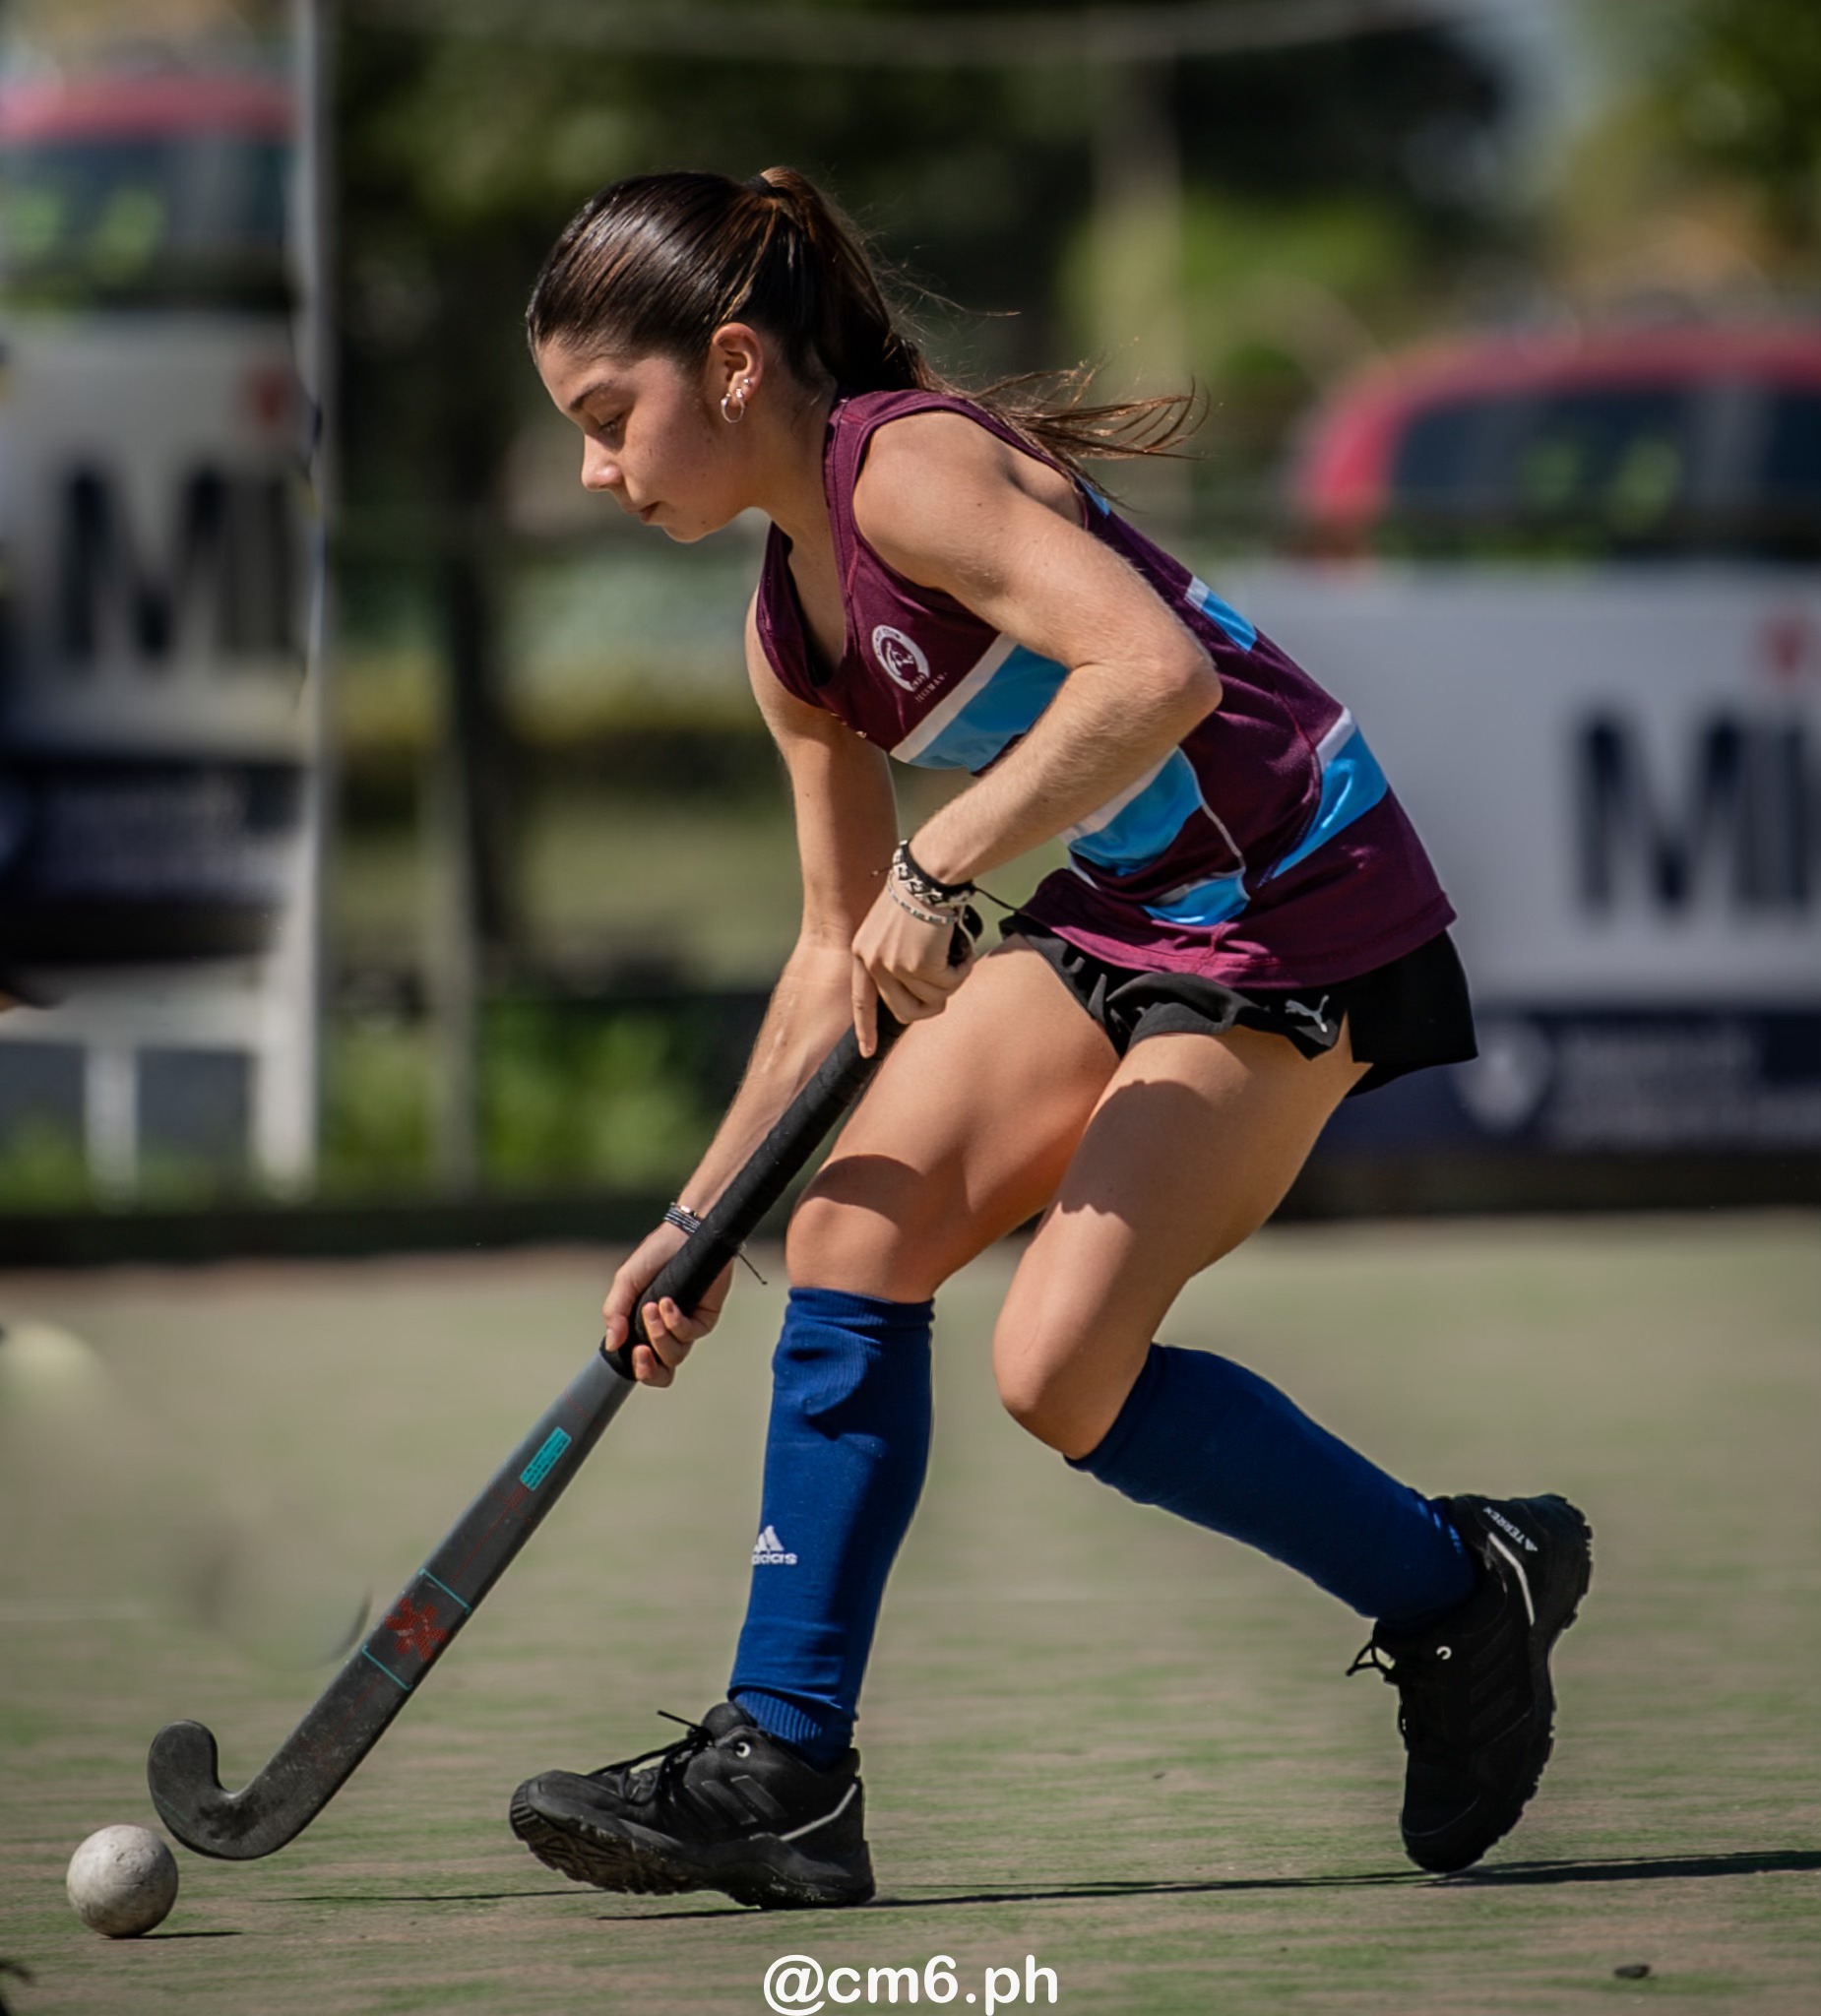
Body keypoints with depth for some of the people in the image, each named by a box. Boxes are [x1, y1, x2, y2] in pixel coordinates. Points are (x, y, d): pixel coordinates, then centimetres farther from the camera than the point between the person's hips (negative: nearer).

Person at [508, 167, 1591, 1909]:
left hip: (1298, 917, -9)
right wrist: (702, 1214, 15)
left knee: (1058, 1370, -15)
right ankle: (782, 1775, 0)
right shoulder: (788, 630, 9)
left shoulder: (912, 465, -20)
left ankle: (1463, 1588, 5)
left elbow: (1157, 670, -34)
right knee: (849, 1236, -4)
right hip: (1115, 917, 9)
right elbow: (842, 958, 16)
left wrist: (935, 869, -32)